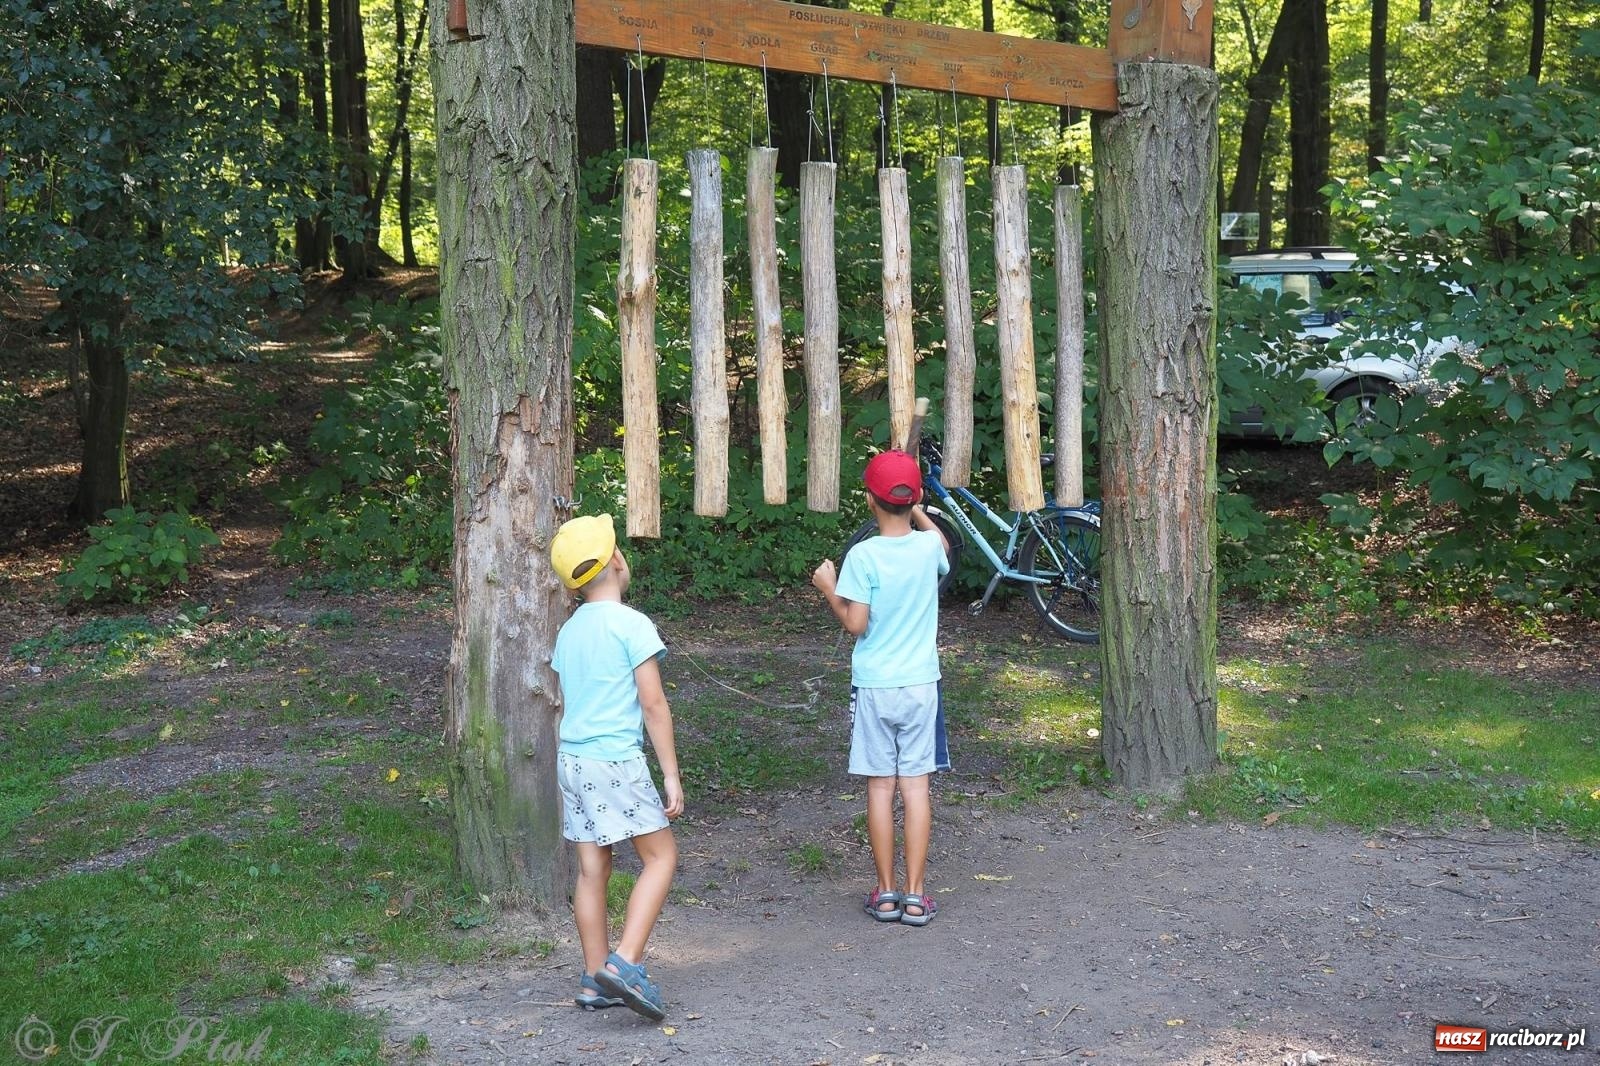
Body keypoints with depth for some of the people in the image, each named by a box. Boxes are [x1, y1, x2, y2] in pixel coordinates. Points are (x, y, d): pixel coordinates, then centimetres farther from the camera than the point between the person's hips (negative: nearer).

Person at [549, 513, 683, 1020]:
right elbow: (653, 703, -11)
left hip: (571, 758, 7)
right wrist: (671, 774, -8)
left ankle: (595, 980, 13)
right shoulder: (632, 625, -9)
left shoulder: (569, 630, 13)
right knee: (660, 856, 0)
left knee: (592, 869, 10)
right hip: (616, 760, -7)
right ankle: (624, 963, -11)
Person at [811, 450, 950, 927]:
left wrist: (829, 590, 3)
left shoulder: (863, 555, -13)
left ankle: (886, 893, 11)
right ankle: (915, 896, 6)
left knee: (880, 786, 6)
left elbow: (856, 624, -12)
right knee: (916, 785, 4)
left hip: (874, 686, -2)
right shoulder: (929, 547, -2)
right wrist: (916, 510, 25)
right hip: (920, 684, 2)